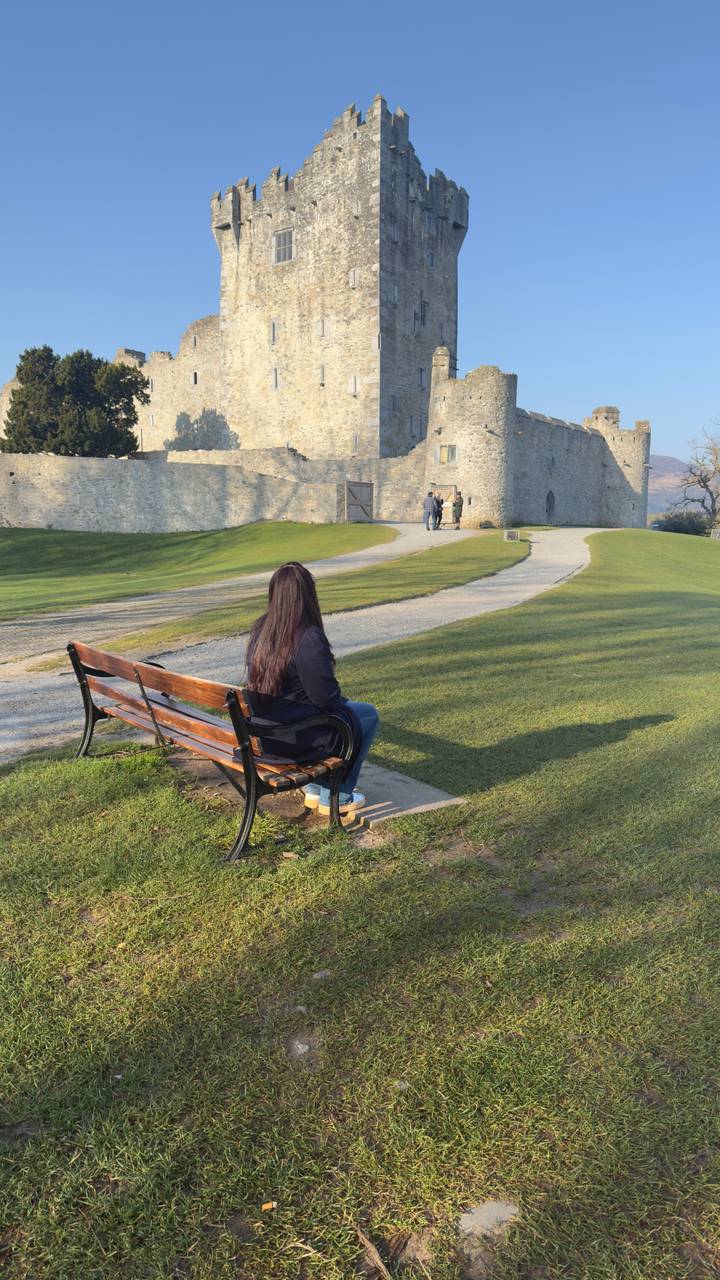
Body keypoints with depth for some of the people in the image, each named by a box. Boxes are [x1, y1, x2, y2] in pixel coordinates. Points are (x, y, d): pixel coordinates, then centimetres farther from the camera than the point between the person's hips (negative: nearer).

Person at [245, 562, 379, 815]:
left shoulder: (260, 630, -1)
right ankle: (336, 797, 20)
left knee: (342, 708, 31)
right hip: (296, 739, -8)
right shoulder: (309, 639, -25)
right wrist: (340, 700, 4)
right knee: (368, 714, 13)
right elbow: (326, 697, -21)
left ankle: (315, 789, 35)